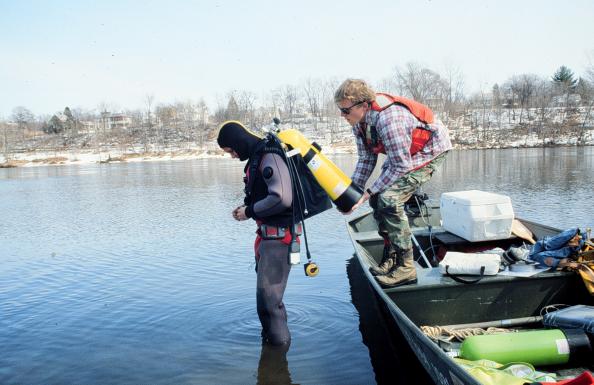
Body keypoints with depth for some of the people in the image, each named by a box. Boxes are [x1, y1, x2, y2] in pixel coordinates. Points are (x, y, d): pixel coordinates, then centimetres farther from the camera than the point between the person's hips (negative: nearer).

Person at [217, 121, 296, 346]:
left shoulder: (270, 157, -18)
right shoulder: (258, 157, 13)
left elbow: (282, 198, -28)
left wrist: (249, 212, -15)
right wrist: (247, 208, 5)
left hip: (279, 236, -10)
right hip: (268, 235, 10)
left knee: (268, 297, -7)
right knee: (266, 293, 20)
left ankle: (279, 343, 7)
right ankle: (270, 337, 36)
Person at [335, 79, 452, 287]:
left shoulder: (388, 118, -36)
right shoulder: (359, 121, -9)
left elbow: (399, 166, -31)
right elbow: (366, 158, -2)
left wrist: (368, 193, -27)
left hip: (431, 149, -9)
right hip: (402, 153, 9)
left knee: (389, 198, -22)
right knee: (378, 198, 3)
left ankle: (405, 266, -12)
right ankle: (390, 257, 17)